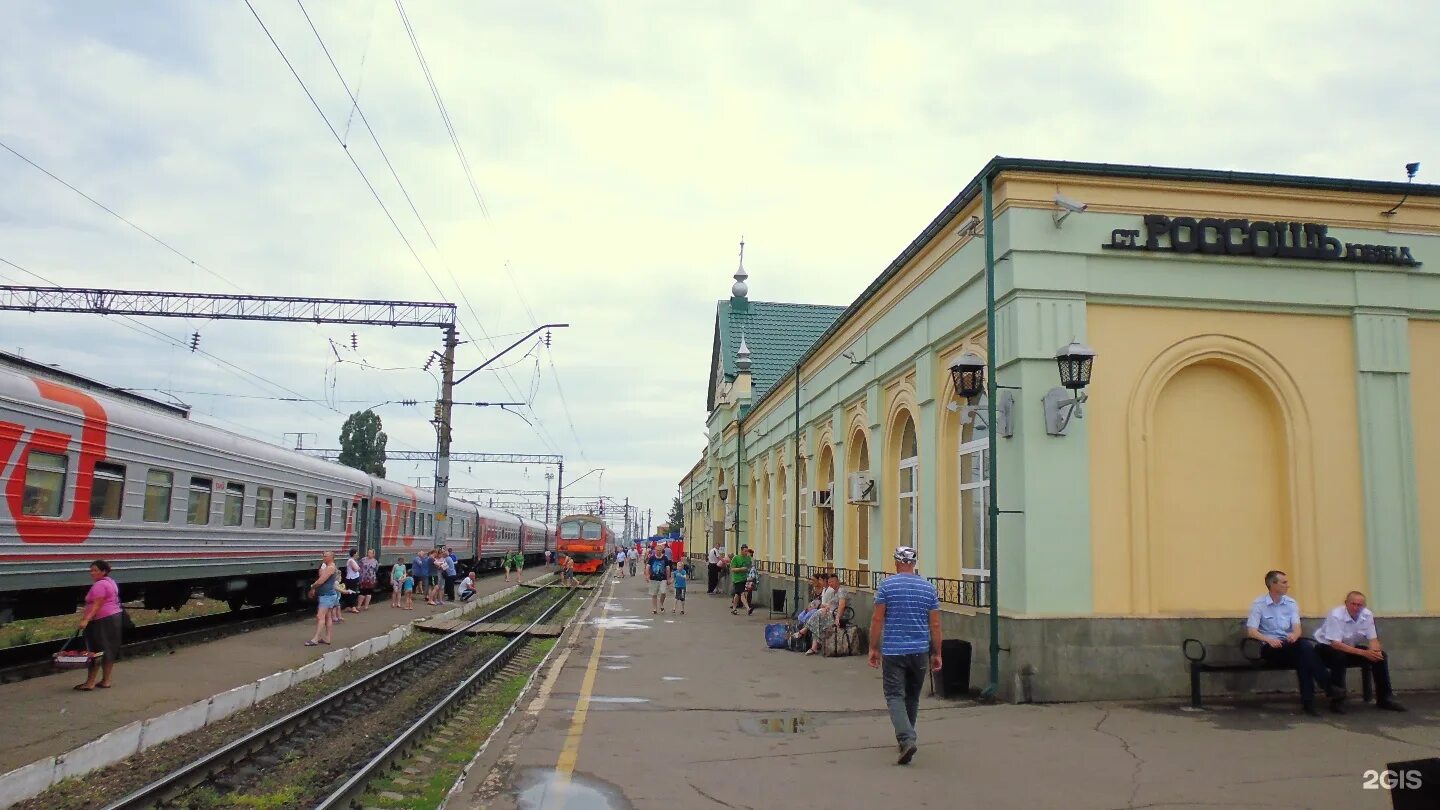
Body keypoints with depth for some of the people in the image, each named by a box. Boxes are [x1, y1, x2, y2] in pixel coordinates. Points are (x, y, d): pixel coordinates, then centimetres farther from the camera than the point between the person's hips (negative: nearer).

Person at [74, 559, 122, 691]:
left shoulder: (99, 585, -14)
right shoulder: (110, 582, 17)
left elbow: (97, 606, -22)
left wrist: (86, 619, -30)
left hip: (102, 621, -10)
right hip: (114, 617, 10)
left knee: (96, 651, -7)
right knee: (109, 651, 10)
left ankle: (90, 682, -6)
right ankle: (105, 680, 13)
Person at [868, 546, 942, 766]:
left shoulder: (886, 586, -5)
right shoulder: (928, 588, 3)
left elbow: (877, 619, -7)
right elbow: (935, 625, 4)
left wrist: (873, 648, 1)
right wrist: (936, 654, 10)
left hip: (893, 651, -3)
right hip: (920, 651, 3)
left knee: (895, 696, -3)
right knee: (912, 697, 18)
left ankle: (906, 739, -22)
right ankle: (906, 737, 29)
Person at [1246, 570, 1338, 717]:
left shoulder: (1291, 603, 10)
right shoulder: (1258, 604, -4)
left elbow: (1297, 628, -3)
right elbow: (1251, 631, -13)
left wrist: (1294, 635, -29)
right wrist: (1268, 639, -32)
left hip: (1290, 645, 4)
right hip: (1270, 648, -4)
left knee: (1304, 651, -33)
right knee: (1306, 647, -31)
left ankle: (1308, 701, -31)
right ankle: (1327, 687, -25)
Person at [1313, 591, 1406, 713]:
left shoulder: (1367, 615, -10)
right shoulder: (1336, 616, -27)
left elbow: (1373, 639, -5)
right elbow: (1335, 644, -32)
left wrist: (1375, 651, -29)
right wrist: (1363, 653, -36)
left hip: (1351, 648, 6)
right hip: (1327, 647, -6)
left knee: (1381, 655, -10)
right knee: (1339, 656, -37)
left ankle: (1385, 698, 2)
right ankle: (1337, 701, -26)